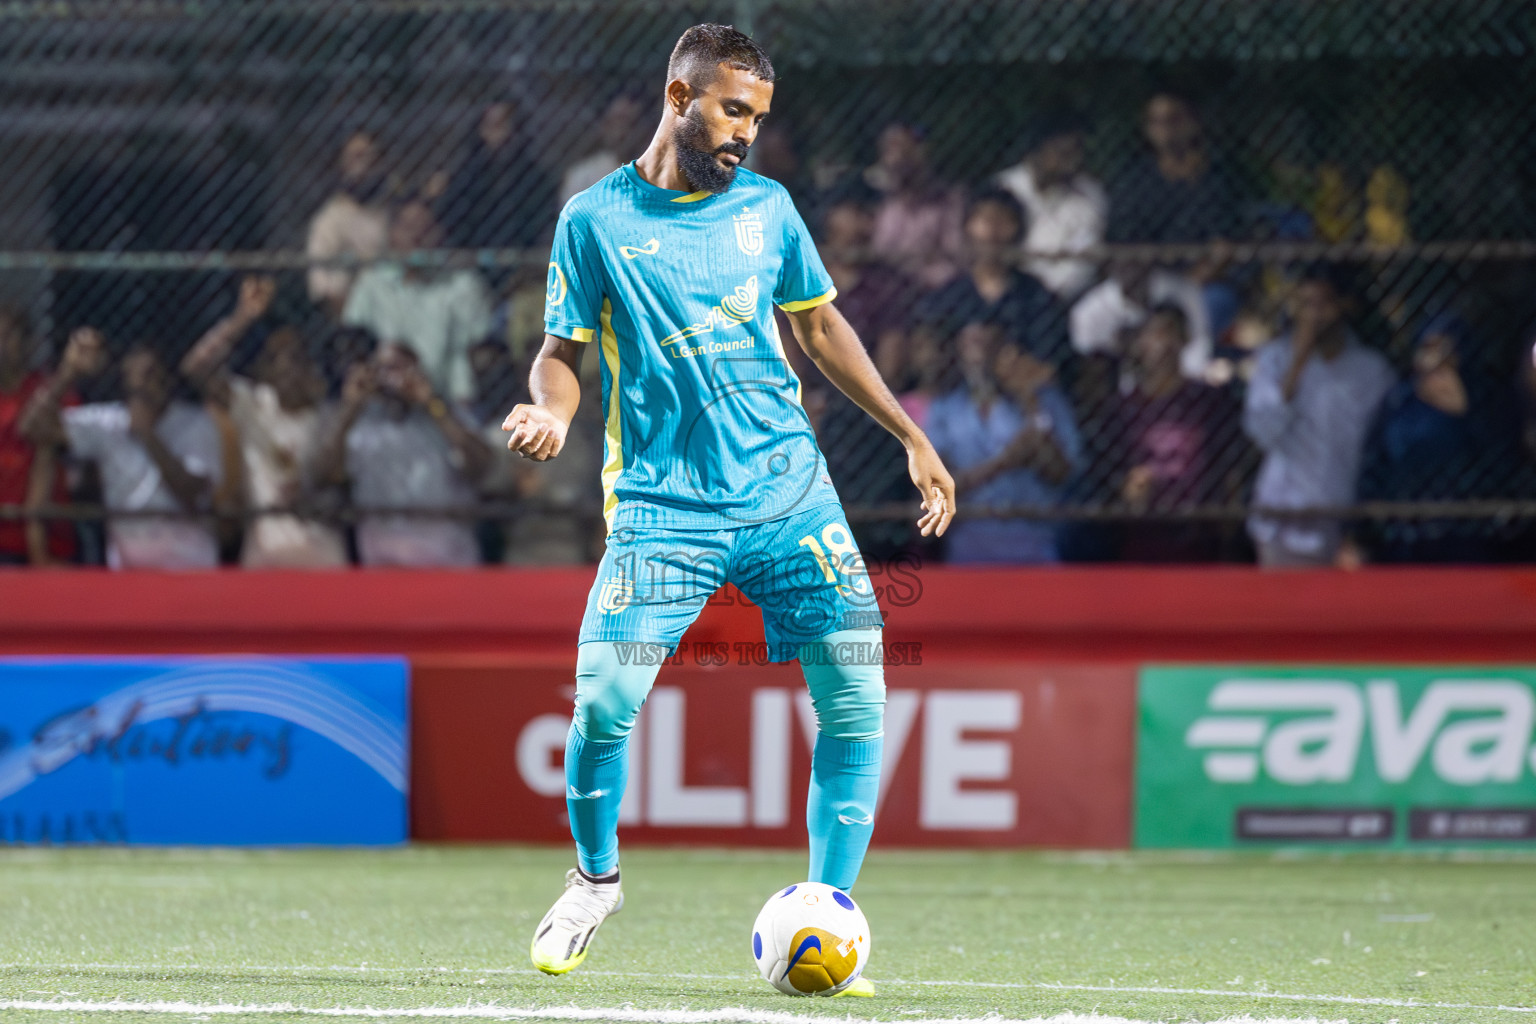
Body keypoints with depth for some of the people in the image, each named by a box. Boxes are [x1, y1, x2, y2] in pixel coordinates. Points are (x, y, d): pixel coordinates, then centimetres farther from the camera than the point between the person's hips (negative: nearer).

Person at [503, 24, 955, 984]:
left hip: (789, 489, 3)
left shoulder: (767, 205, 9)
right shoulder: (596, 219, 0)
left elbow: (821, 325, 20)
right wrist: (552, 411, -18)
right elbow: (565, 349, 4)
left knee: (855, 700, -8)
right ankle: (596, 877, 11)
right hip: (661, 502, -3)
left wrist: (911, 435, 18)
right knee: (604, 699, -17)